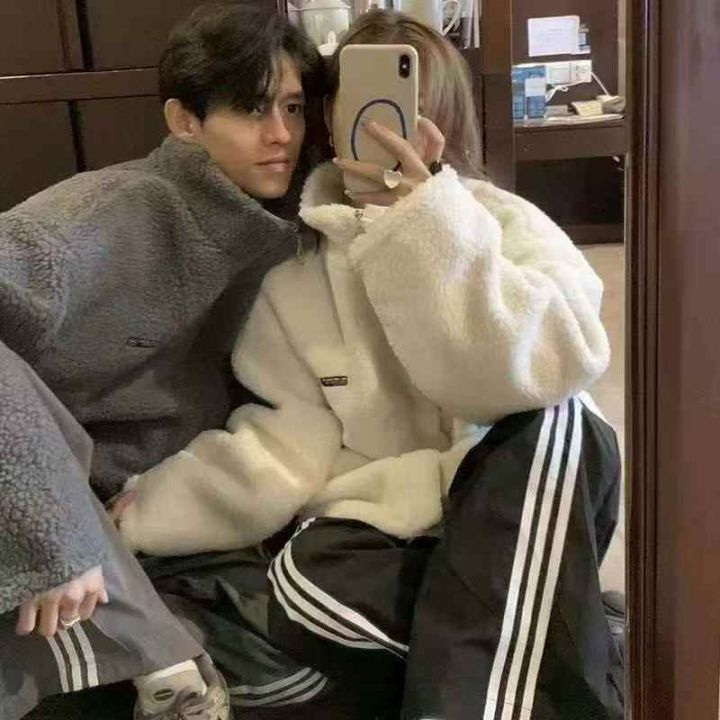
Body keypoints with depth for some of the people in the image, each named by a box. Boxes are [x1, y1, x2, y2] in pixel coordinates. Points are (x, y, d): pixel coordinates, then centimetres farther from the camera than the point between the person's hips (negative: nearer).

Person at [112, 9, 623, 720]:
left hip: (516, 529, 0)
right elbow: (279, 452, -3)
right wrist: (138, 516, -15)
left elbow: (544, 369, -23)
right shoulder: (296, 272, 3)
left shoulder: (507, 225, -2)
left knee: (555, 424, -31)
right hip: (376, 536, 1)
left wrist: (428, 222, -31)